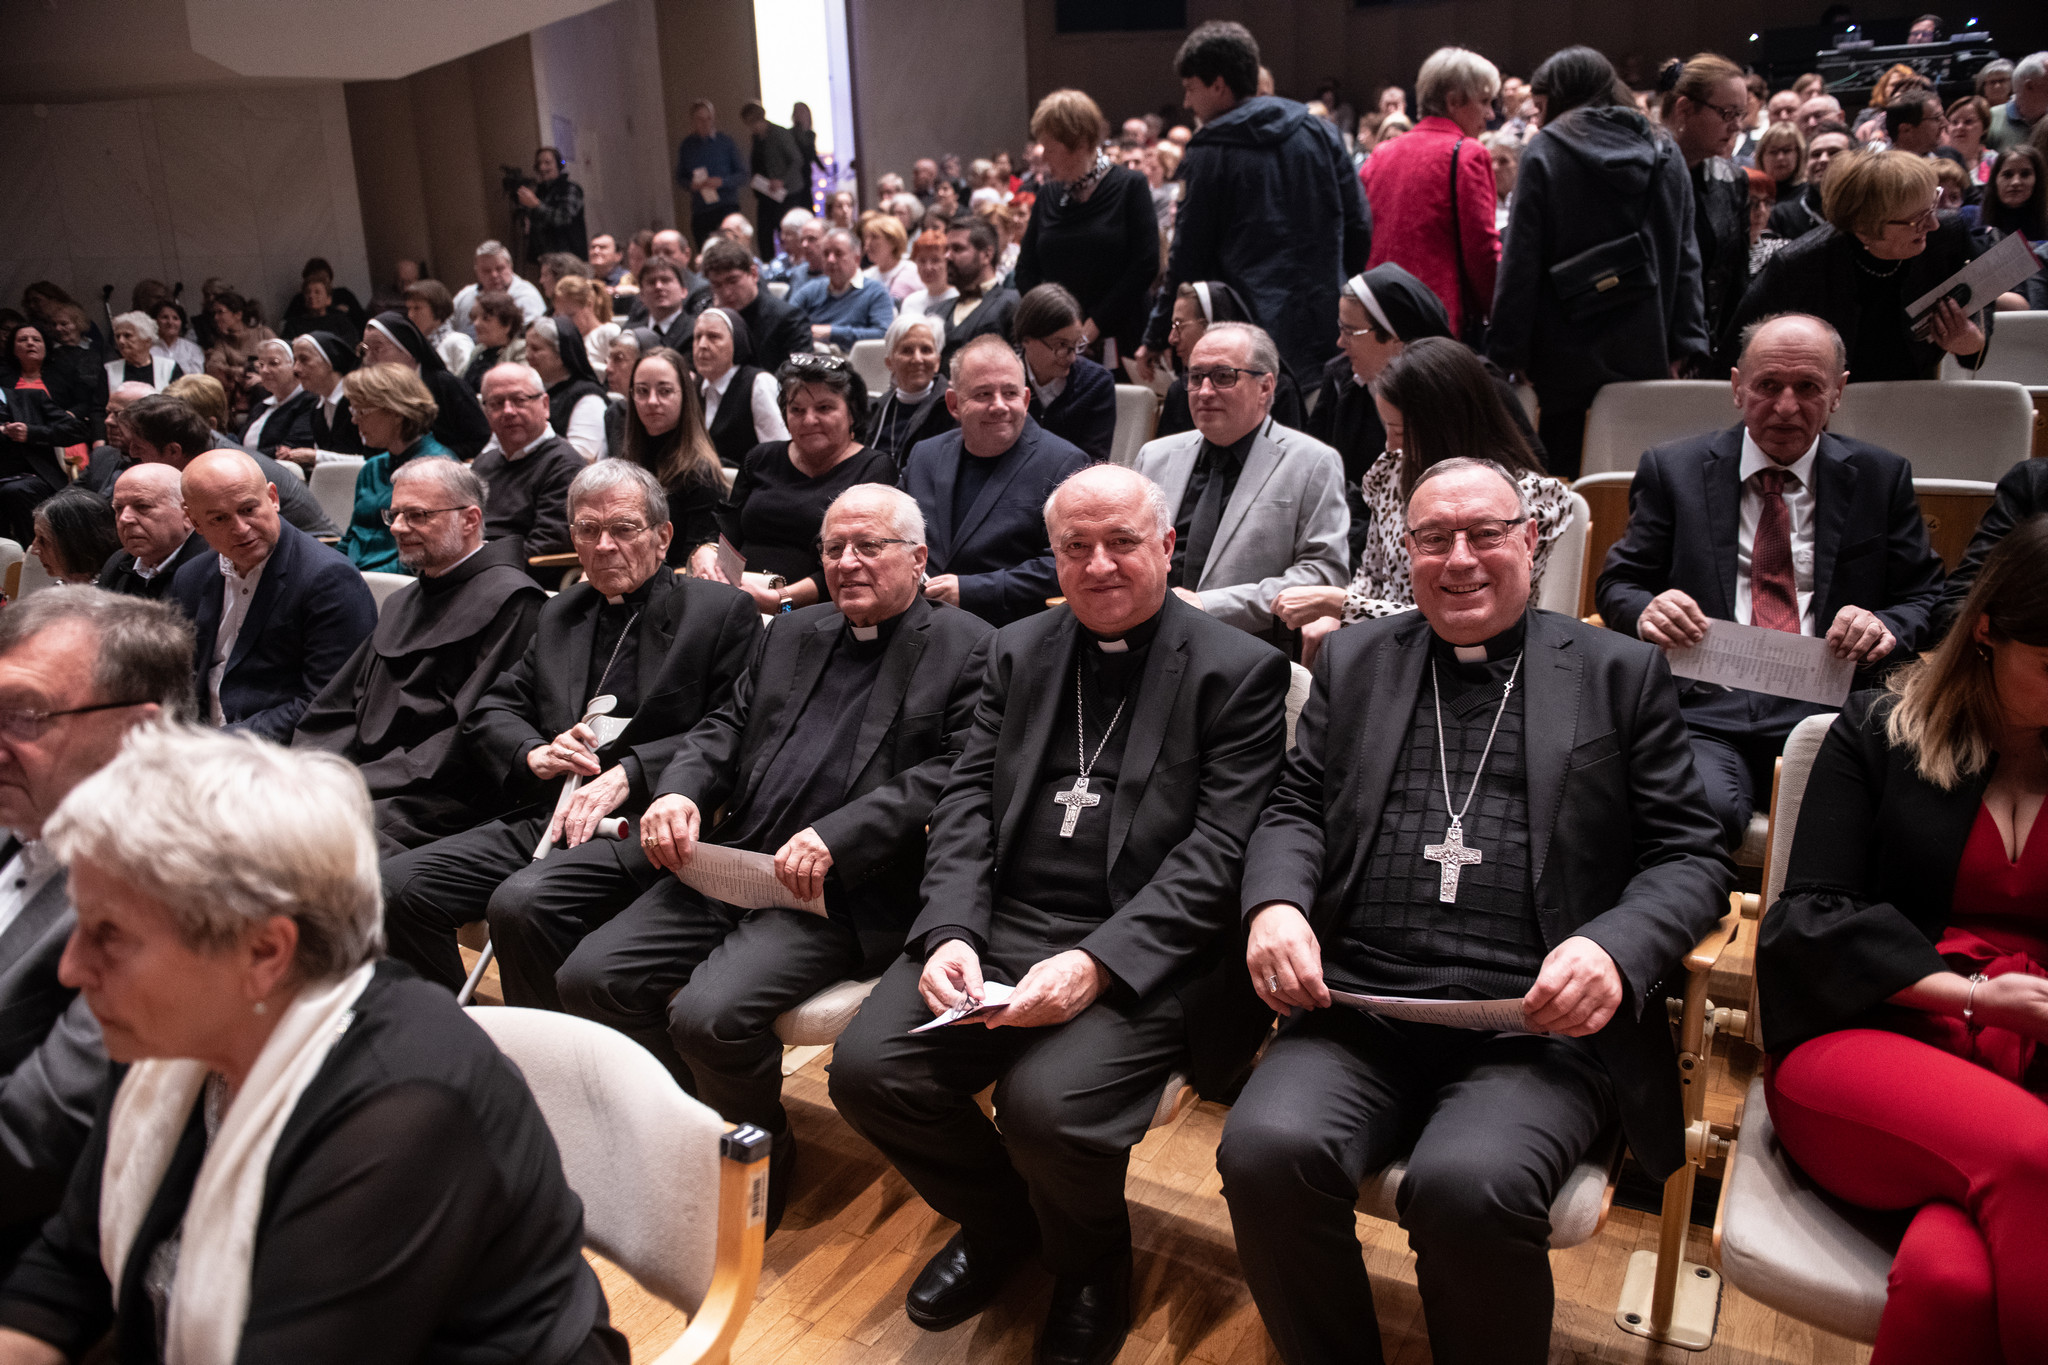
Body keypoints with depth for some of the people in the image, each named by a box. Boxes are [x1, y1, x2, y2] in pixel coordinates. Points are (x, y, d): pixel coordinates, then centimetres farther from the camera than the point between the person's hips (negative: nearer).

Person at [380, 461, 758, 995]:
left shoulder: (722, 611, 3)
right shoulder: (560, 614, 23)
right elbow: (488, 714, 21)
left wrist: (630, 774, -16)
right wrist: (533, 754, -1)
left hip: (641, 826, -6)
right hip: (542, 818, 7)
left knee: (520, 901, -32)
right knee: (395, 886, -13)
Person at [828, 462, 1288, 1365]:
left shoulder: (1238, 671, -1)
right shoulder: (1019, 651, 15)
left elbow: (1217, 849, -10)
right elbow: (967, 800, 9)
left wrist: (1096, 962, -21)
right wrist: (952, 932, -9)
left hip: (1139, 950, -4)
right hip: (998, 923, 5)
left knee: (1047, 1104, -29)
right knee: (867, 1067, -15)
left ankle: (1090, 1264, 10)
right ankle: (999, 1223, 17)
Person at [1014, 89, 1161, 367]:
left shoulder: (1130, 186, 0)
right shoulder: (1048, 197, 12)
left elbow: (1145, 266, -7)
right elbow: (1026, 270, 13)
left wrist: (1092, 328, -11)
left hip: (1114, 343, -3)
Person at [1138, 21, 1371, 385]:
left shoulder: (1209, 154, -6)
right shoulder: (1321, 133, 8)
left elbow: (1188, 259, -3)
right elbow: (1359, 228, 8)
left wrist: (1155, 340, 6)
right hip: (1330, 332, 5)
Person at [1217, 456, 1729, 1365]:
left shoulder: (1622, 675, 11)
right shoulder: (1354, 661, 18)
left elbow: (1689, 856, 8)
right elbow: (1295, 808, 16)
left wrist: (1613, 950, -13)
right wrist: (1274, 903, -7)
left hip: (1541, 1022, -2)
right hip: (1359, 1005, 2)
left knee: (1468, 1187, -31)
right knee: (1266, 1152, -26)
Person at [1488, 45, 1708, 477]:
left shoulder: (1543, 153, -3)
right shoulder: (1665, 154, 11)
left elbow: (1520, 262, -7)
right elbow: (1686, 258, 8)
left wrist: (1508, 350, -4)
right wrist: (1684, 343, 9)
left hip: (1568, 353, -4)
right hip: (1647, 354, 4)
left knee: (1564, 476, 2)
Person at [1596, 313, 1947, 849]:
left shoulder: (1882, 478, 17)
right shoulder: (1673, 469, 13)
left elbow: (1926, 600, 16)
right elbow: (1618, 585, 12)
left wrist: (1884, 626, -9)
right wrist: (1646, 611, -13)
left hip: (1828, 709, 1)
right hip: (1705, 712, -1)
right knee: (1702, 809, -35)